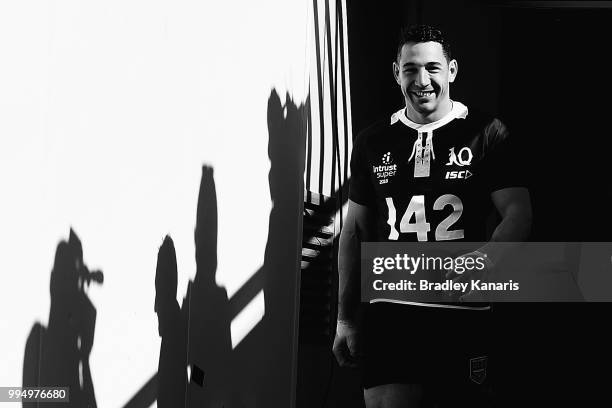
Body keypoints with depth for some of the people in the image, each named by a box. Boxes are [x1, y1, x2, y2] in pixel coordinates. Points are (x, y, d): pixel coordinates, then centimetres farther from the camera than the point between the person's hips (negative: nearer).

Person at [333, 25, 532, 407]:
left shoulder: (486, 133, 1)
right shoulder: (374, 142, 9)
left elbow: (518, 213, -3)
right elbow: (356, 231, 14)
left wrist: (487, 257, -24)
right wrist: (346, 318, 11)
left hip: (464, 314, -1)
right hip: (389, 314, 2)